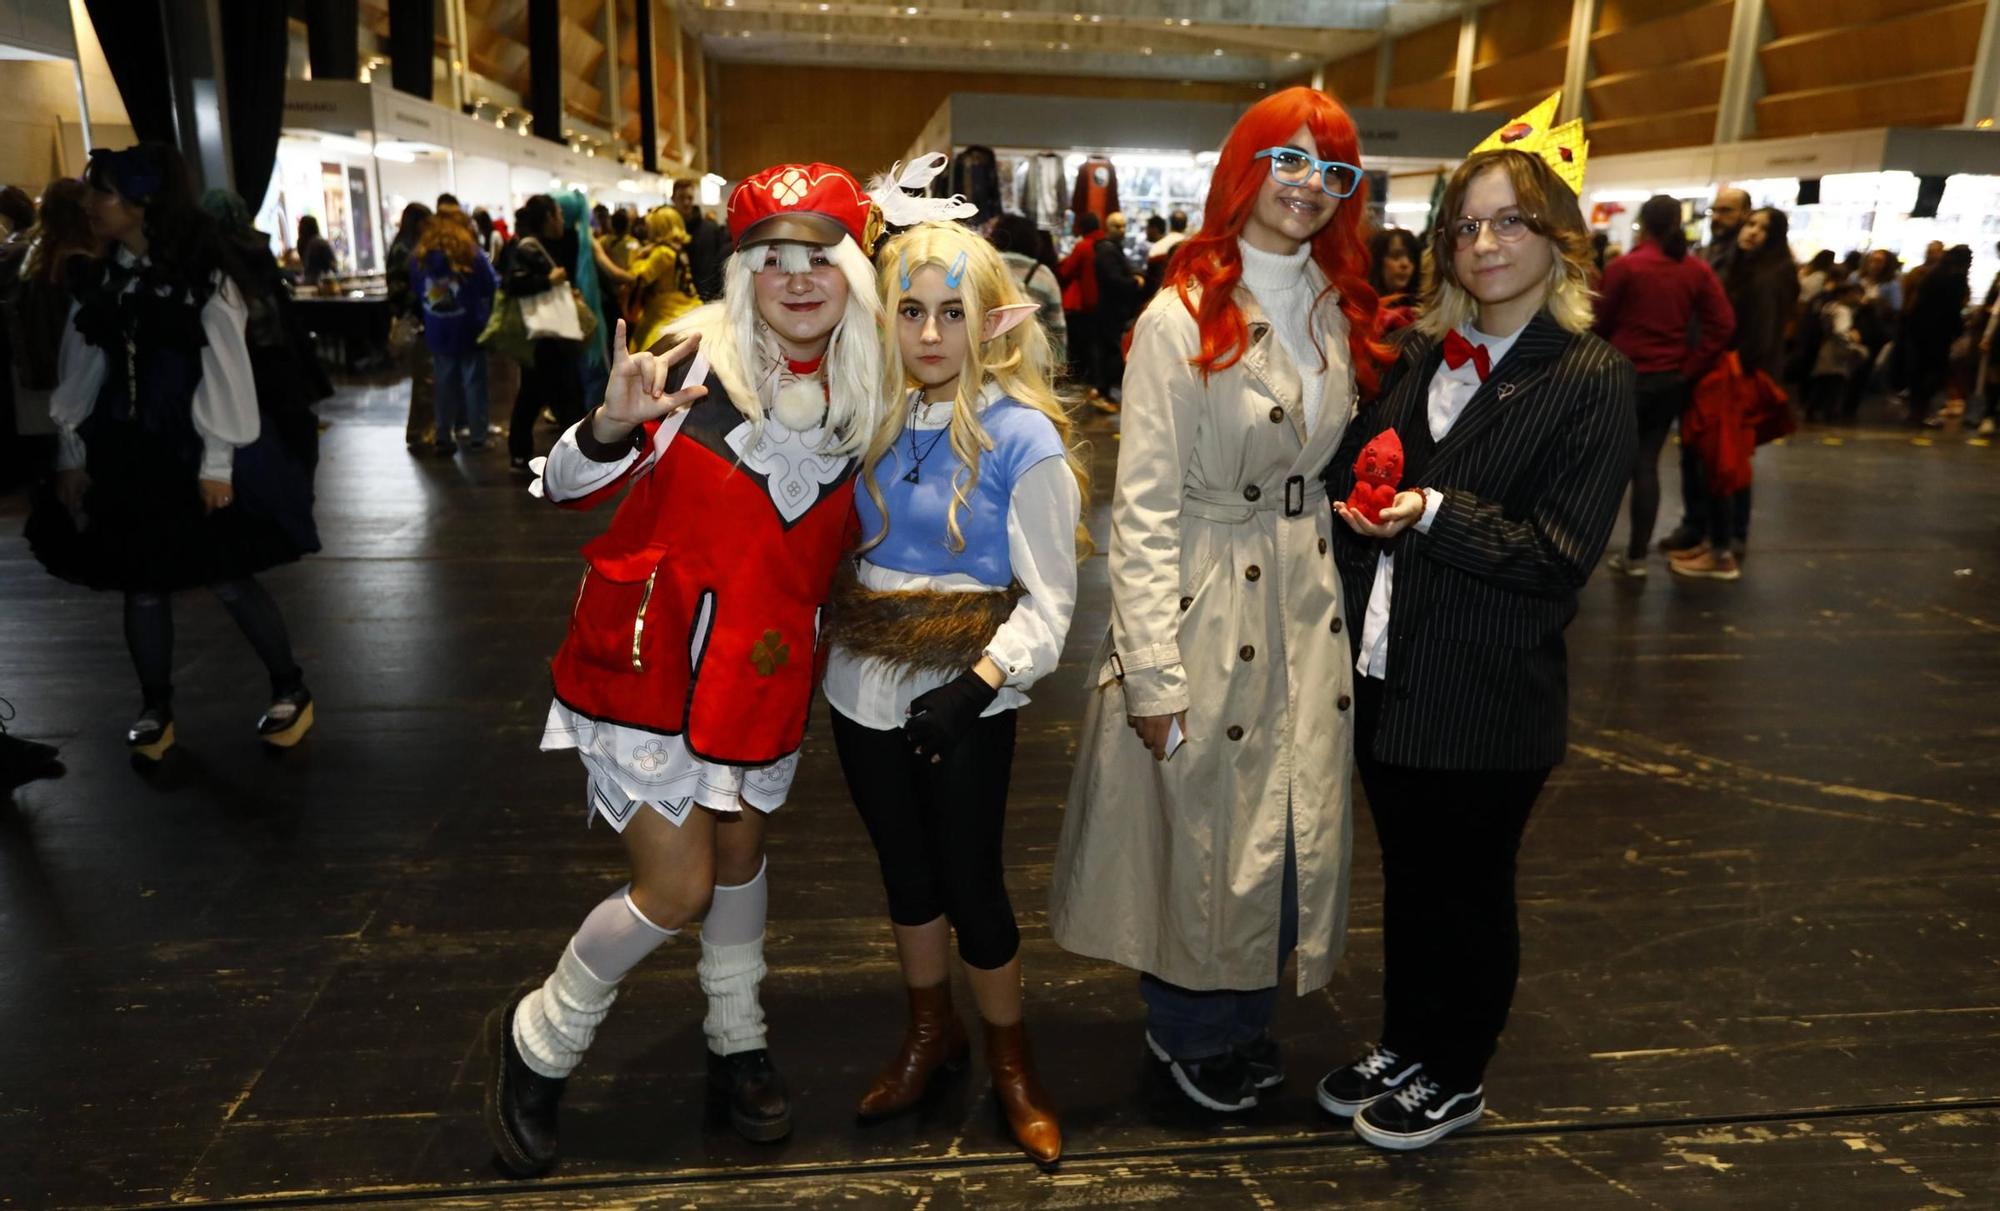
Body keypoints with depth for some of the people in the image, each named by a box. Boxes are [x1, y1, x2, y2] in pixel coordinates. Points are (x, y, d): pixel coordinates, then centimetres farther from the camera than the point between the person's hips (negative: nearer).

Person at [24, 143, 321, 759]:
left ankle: (291, 690, 17)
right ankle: (155, 708, 22)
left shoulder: (203, 274, -10)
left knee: (230, 578, -1)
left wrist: (218, 463, -14)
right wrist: (70, 454, 9)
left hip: (193, 449, -5)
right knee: (141, 583, 8)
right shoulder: (100, 279, 7)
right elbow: (81, 370, 11)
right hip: (125, 449, 5)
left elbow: (225, 371, -12)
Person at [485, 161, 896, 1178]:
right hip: (649, 655, -5)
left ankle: (736, 1043, 42)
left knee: (740, 844, 20)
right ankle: (538, 1040, 27)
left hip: (764, 663, 5)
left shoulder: (861, 389, -2)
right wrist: (615, 423, -36)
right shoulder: (696, 360, -17)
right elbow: (563, 487, -15)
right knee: (677, 886, -1)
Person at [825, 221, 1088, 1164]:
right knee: (904, 869, 19)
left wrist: (977, 682, -24)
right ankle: (929, 1032, 42)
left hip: (965, 701, -5)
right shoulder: (875, 421, 2)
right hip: (865, 687, 5)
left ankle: (1010, 1059, 31)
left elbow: (1048, 602, -13)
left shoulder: (1024, 438, -13)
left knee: (971, 882, 5)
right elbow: (844, 545, 10)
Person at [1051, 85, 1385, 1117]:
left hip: (1308, 600, 7)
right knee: (1202, 829, 8)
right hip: (1205, 605, -6)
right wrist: (1154, 673, -17)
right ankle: (1188, 1032, 33)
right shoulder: (1182, 318, -12)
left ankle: (1248, 1019, 37)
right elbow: (1143, 509, -15)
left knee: (1293, 825, 15)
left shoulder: (1335, 312, 9)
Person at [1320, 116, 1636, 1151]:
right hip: (1387, 675, 5)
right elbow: (1352, 474, 10)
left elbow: (1560, 555, -14)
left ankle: (1453, 1079, 33)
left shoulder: (1592, 380, -10)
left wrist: (1434, 514, -23)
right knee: (1405, 874, 19)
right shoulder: (1423, 355, 6)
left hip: (1488, 695, -5)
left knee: (1466, 889, 12)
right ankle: (1403, 1047, 40)